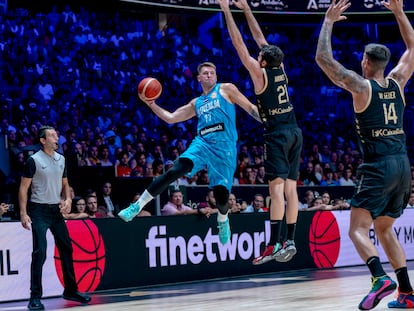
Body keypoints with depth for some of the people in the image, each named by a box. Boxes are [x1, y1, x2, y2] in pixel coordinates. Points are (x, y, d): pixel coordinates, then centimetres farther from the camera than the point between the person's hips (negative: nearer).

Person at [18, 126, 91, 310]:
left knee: (66, 249, 10)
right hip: (39, 210, -6)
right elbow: (24, 187, -9)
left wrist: (68, 199, -1)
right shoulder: (34, 160, -10)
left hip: (56, 210, 7)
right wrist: (23, 213, -16)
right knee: (40, 252, -12)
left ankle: (71, 290, 22)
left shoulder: (61, 159, 8)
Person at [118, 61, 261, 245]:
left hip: (224, 147, -3)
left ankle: (222, 220, 28)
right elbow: (171, 118, 27)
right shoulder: (196, 103, 23)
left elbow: (250, 108, 6)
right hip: (202, 143, 3)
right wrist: (152, 105, 13)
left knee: (221, 193, -8)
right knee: (175, 171, -19)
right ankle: (138, 206, -19)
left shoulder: (226, 89, 10)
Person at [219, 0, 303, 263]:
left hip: (278, 133, -8)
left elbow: (239, 44, -7)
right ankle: (290, 242, 8)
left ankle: (274, 245, -19)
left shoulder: (260, 73, -9)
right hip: (295, 132, 8)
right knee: (290, 188, 7)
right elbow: (260, 37, 18)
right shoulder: (280, 68, 9)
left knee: (277, 187, -13)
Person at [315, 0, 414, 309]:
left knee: (359, 229, -6)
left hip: (378, 167, -6)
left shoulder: (361, 86, -7)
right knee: (384, 229, 18)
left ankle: (380, 277, -30)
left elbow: (323, 58, -7)